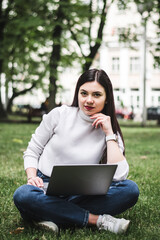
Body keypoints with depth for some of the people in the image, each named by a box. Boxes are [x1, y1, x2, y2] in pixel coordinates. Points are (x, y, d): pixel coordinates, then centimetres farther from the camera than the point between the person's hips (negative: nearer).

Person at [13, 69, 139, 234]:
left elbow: (118, 176, -14)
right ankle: (99, 220, -27)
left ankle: (51, 215, -28)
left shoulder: (110, 131, 2)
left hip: (82, 194, 1)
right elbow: (32, 151, 8)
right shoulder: (59, 115, 1)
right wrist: (32, 177, -12)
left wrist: (109, 134, -12)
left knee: (130, 189, -23)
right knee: (22, 195, -35)